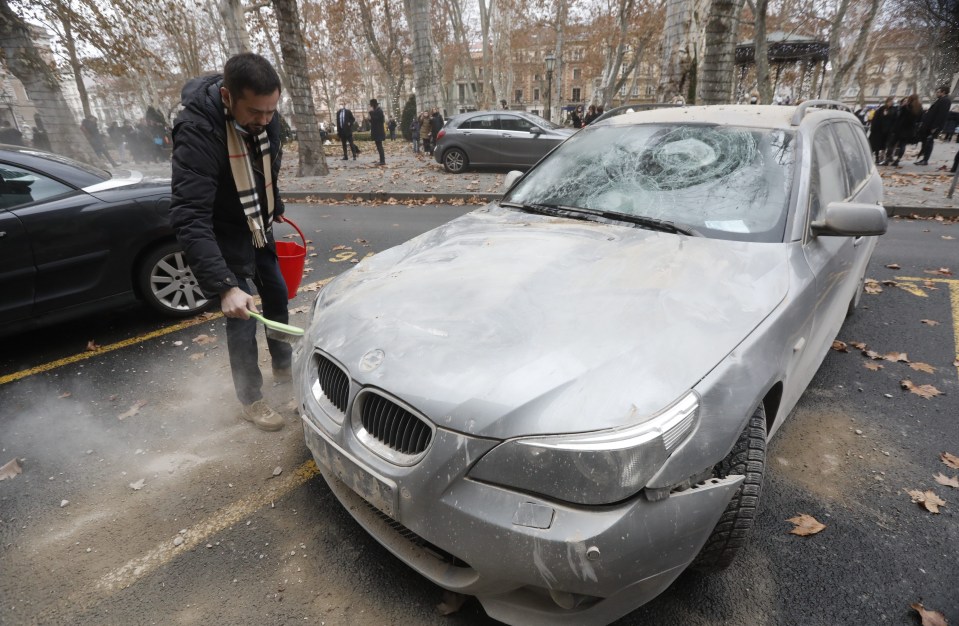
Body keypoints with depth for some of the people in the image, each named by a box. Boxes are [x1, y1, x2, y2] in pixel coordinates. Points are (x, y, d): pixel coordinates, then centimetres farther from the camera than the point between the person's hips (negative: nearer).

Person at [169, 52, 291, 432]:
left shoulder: (264, 117, -12)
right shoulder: (196, 132, -33)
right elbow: (189, 218, -39)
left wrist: (274, 209, 21)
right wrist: (224, 285, -46)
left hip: (258, 229, 7)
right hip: (224, 236, -7)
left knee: (277, 298, 16)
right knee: (242, 320, -4)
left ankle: (283, 367, 39)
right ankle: (251, 401, 16)